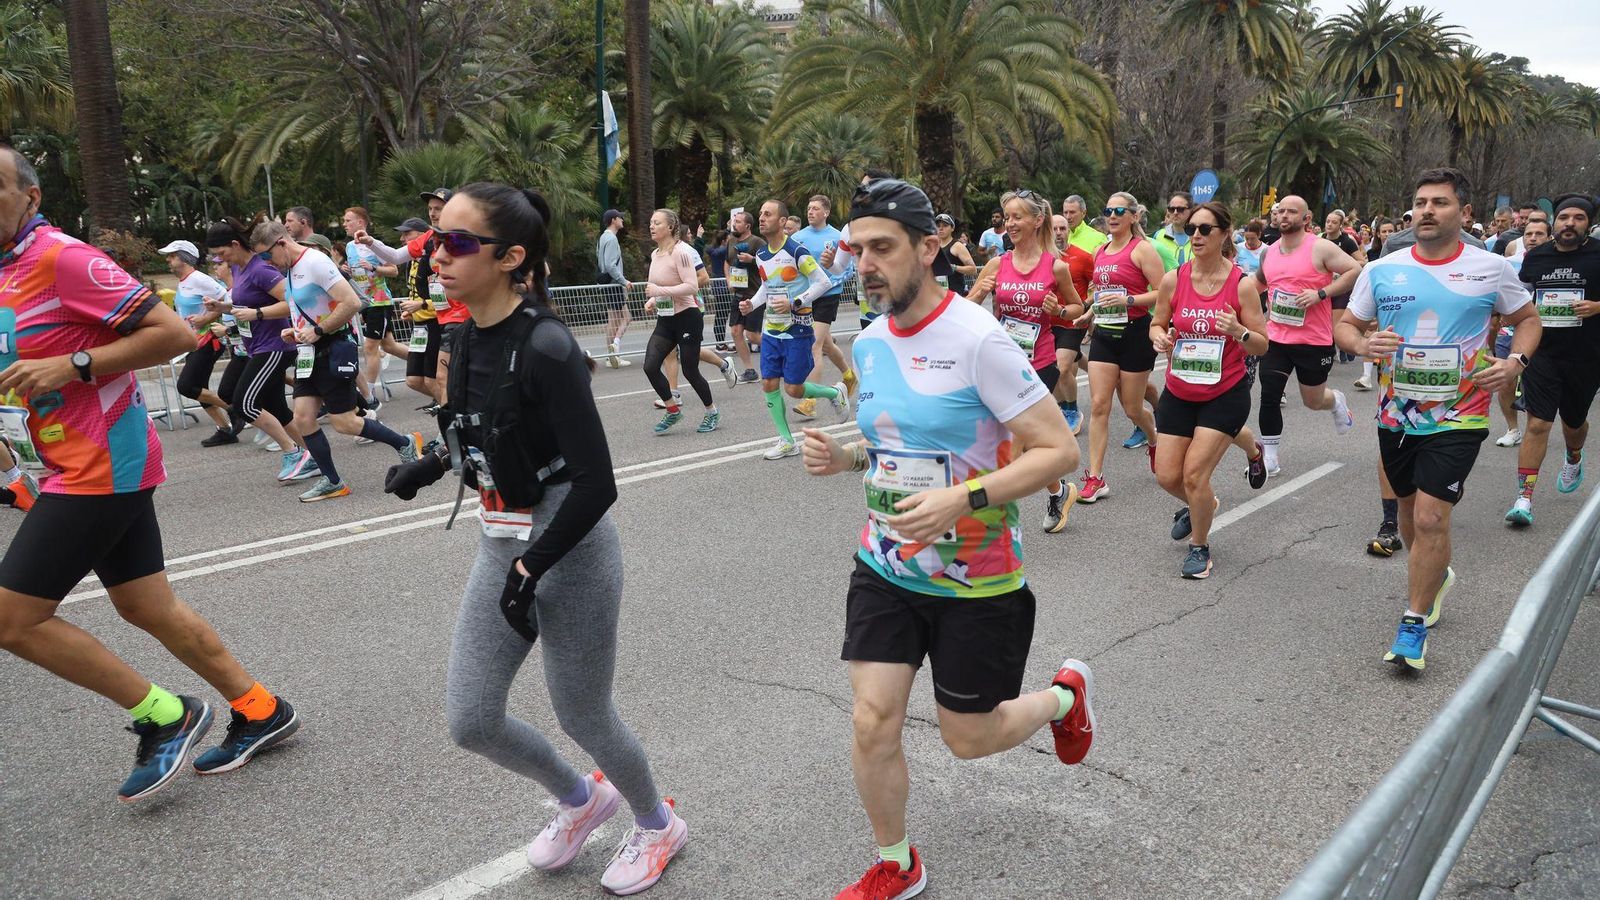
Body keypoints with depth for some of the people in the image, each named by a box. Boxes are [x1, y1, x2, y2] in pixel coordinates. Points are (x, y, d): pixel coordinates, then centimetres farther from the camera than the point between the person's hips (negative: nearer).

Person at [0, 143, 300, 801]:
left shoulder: (61, 258, -16)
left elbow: (173, 333, -21)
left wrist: (72, 365, -22)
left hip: (99, 467, -9)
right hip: (95, 466, 9)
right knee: (146, 605, 14)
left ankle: (165, 717, 6)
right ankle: (258, 712, 26)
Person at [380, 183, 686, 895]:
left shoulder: (546, 346, -23)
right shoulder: (468, 338, 1)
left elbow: (596, 484, -24)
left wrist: (530, 571, -21)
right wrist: (433, 464, 11)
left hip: (569, 552, -7)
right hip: (500, 546, 8)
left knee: (582, 718, 10)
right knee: (470, 722, 10)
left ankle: (657, 824, 41)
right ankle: (580, 799, 40)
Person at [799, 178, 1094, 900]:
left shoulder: (978, 340, -20)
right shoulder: (869, 342, 2)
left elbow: (1060, 450, -19)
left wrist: (962, 500, -31)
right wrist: (844, 456, -3)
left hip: (974, 581, -5)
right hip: (885, 568, 5)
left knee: (969, 739, 11)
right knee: (872, 725, 2)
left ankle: (1065, 695, 43)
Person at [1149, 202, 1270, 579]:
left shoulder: (1242, 284, -11)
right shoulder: (1173, 280, -5)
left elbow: (1262, 344, -6)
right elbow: (1157, 324, 9)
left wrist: (1239, 332, -27)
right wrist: (1159, 337, -14)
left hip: (1225, 395, -3)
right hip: (1179, 393, 3)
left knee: (1194, 474, -8)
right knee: (1167, 476, 5)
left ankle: (1200, 546, 18)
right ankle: (1201, 505, 41)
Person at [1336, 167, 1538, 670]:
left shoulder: (1491, 268, -4)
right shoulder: (1382, 271, -1)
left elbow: (1527, 319, 10)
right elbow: (1345, 324, 7)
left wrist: (1516, 361, -9)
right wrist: (1363, 344, -15)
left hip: (1457, 418, -3)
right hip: (1397, 415, 3)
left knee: (1430, 516, -12)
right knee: (1410, 508, 19)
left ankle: (1414, 626, 1)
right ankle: (1436, 576, 48)